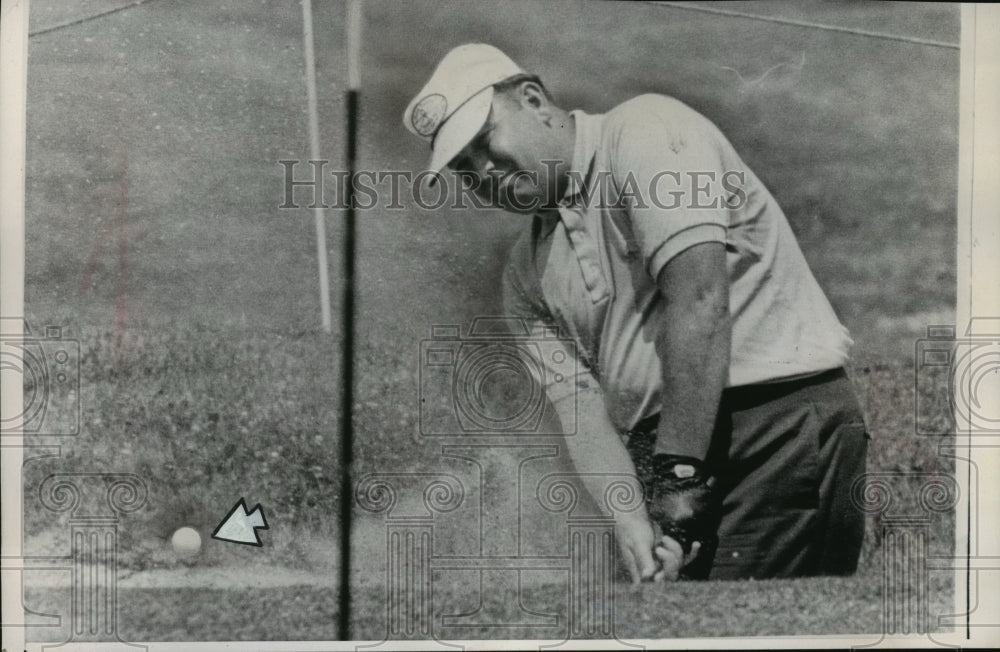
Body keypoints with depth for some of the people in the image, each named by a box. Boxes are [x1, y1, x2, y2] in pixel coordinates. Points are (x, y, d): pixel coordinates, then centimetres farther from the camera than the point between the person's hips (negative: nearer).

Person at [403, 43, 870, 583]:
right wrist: (629, 520, -13)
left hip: (786, 414, -6)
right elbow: (577, 402, 6)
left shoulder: (645, 129, -5)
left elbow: (699, 300, -16)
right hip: (667, 450, 7)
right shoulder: (527, 274, 16)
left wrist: (678, 472, -18)